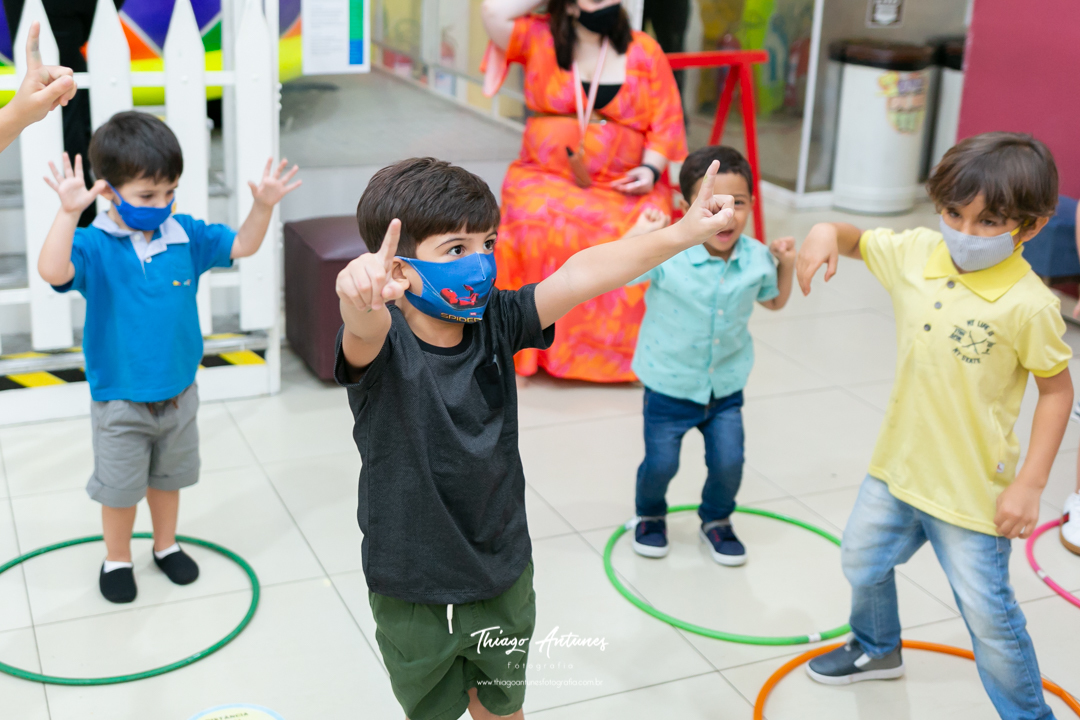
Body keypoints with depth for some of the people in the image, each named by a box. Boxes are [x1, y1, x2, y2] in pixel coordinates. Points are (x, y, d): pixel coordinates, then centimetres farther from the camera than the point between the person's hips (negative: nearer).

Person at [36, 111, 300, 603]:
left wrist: (263, 206, -16)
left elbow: (241, 246, 1)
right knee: (120, 488, 13)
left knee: (169, 477, 23)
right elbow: (53, 271, -39)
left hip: (179, 392, 4)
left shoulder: (185, 236, -6)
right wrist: (68, 212, -50)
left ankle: (166, 545, 45)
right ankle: (117, 559, 36)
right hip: (120, 401, -4)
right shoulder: (94, 247, -20)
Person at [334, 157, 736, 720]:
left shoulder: (494, 323, -9)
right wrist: (358, 295, -71)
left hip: (503, 577, 4)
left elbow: (580, 275, -17)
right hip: (413, 593, -4)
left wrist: (682, 233, -25)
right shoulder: (381, 346, -23)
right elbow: (366, 329, -46)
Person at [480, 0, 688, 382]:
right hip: (546, 177, 0)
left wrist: (650, 170, -11)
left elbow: (666, 124, 6)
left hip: (625, 185, 0)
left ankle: (617, 347, -16)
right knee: (539, 223, -32)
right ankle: (537, 348, -19)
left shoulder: (644, 51, 8)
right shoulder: (539, 38, 8)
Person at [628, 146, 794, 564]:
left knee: (728, 462, 2)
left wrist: (787, 265, -3)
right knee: (661, 463, 4)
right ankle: (649, 514, 38)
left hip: (726, 386, 3)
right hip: (669, 385, -3)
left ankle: (716, 520, 34)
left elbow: (774, 302, 13)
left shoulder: (756, 259, -8)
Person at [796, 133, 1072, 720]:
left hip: (972, 489, -6)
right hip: (898, 466, 7)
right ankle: (877, 649, 56)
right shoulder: (916, 253, -8)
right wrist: (827, 231, -17)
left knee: (987, 614, 2)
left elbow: (1056, 390, -13)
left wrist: (1030, 484, -15)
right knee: (863, 561, 26)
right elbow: (855, 240, 8)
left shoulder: (1028, 304, -23)